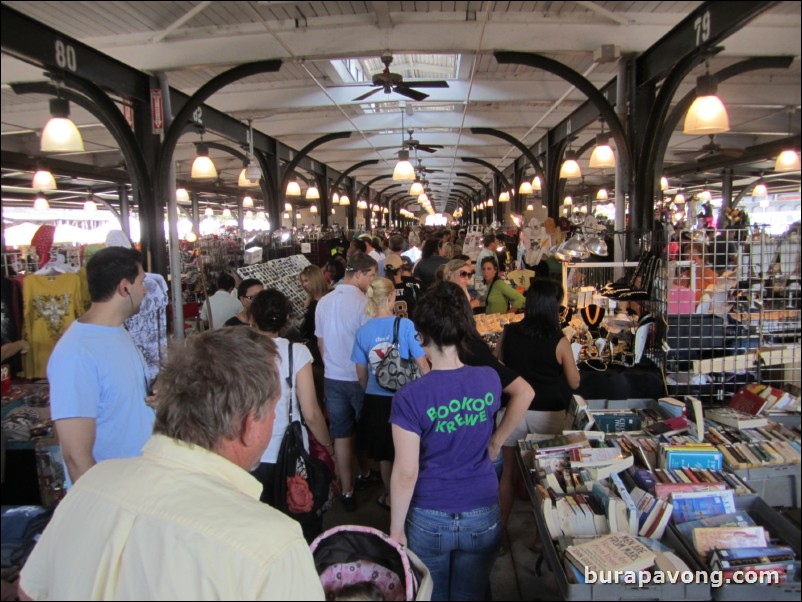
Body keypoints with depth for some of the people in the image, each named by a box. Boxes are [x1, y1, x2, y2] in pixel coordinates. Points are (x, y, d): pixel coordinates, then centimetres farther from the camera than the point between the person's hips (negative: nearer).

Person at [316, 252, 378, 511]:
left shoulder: (324, 302, 2)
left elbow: (321, 342, 9)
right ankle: (365, 473, 33)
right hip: (360, 378, -5)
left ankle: (347, 490, 19)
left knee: (341, 434, 11)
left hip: (332, 377, 5)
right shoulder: (363, 302, -17)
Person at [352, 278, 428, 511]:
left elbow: (361, 373, 3)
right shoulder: (405, 325, -16)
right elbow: (422, 364, -13)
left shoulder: (362, 332, -5)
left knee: (384, 453, 21)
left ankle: (390, 496, 36)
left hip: (376, 399, 3)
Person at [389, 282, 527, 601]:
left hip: (429, 520, -2)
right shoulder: (490, 379, -9)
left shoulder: (409, 397, -21)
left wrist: (396, 527, -7)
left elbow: (406, 473, -18)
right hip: (482, 517, 3)